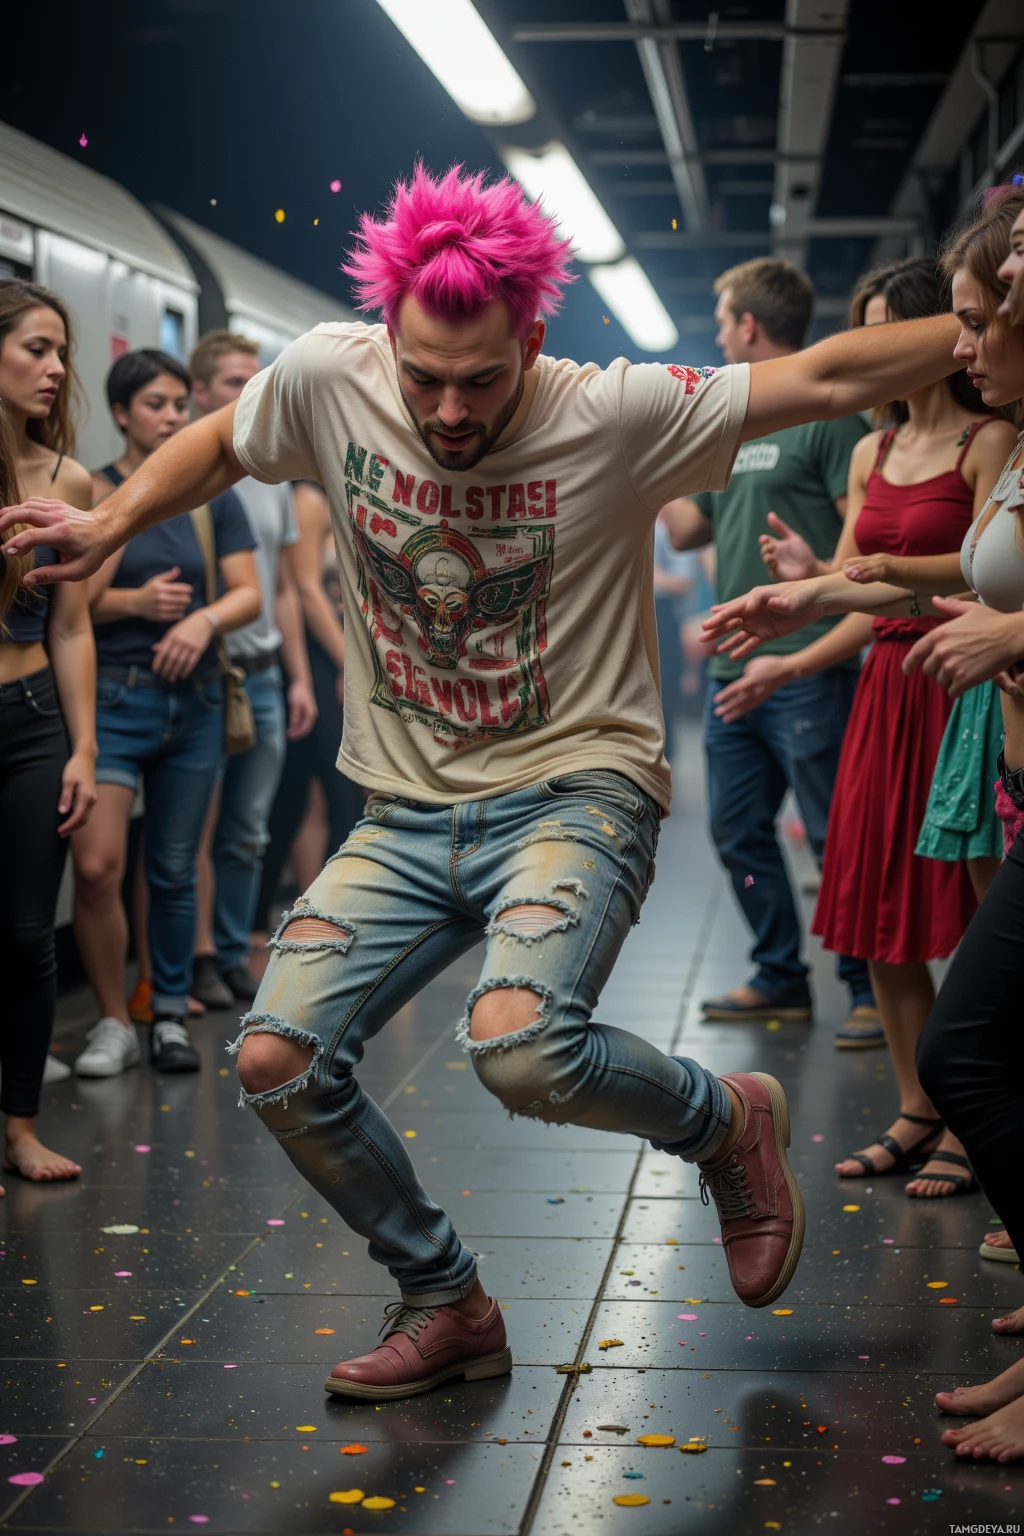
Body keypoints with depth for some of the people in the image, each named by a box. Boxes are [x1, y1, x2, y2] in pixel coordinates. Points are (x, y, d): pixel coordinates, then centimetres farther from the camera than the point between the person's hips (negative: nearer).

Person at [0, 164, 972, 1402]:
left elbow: (833, 378, -11)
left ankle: (727, 1122, 4)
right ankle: (446, 1306, 16)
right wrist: (109, 526, 11)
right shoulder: (326, 379, -5)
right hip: (409, 815, 5)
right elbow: (220, 443, 17)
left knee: (519, 1050, -31)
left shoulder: (613, 415, -14)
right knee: (276, 1063, -7)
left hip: (575, 790, -5)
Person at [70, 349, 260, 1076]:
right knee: (97, 865, -15)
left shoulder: (212, 496, 7)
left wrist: (204, 619, -19)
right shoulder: (92, 492, 0)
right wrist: (136, 601, -20)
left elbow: (249, 593, 1)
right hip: (112, 696, -3)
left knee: (174, 870, 8)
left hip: (194, 700, 3)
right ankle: (113, 1022, 1)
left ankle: (170, 1016, 22)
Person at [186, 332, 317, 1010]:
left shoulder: (273, 479, 14)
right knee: (199, 826, -1)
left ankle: (234, 954, 19)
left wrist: (299, 677, 13)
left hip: (263, 677, 6)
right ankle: (201, 956, 8)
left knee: (247, 833, 10)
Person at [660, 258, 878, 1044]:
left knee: (837, 835, -4)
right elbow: (687, 529, 23)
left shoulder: (830, 411, -7)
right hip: (733, 672, 9)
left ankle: (872, 989, 5)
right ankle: (781, 978, 23)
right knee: (739, 832, 12)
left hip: (808, 674, -9)